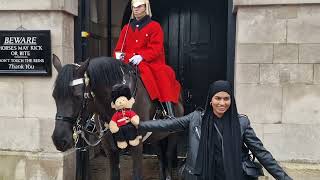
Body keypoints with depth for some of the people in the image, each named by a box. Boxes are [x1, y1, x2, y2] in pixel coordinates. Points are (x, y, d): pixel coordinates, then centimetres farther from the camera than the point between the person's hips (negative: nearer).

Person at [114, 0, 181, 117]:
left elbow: (156, 48, -7)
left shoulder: (154, 26, 5)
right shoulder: (126, 28, 19)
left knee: (163, 74, -29)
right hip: (129, 63, 4)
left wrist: (141, 57, -23)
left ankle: (171, 115, -26)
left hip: (151, 62, -4)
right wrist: (118, 56, -8)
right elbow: (119, 48, 16)